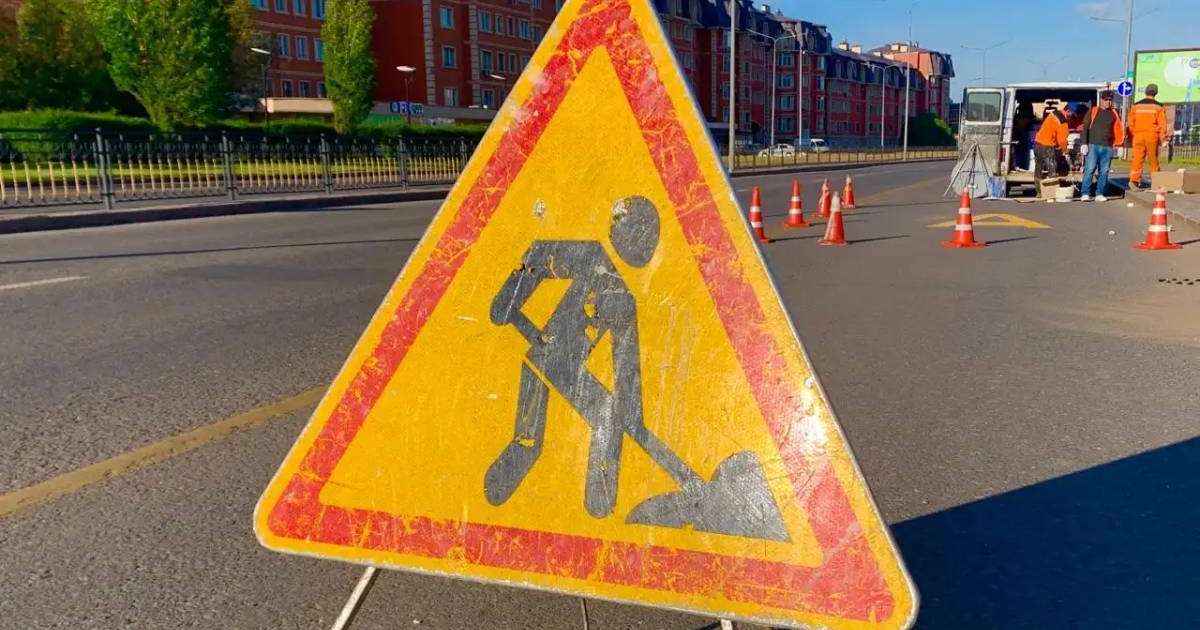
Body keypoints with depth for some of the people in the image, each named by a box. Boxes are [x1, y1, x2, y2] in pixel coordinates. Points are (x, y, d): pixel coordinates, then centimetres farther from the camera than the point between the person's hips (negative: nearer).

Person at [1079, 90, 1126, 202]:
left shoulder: (1114, 114, 13)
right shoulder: (1093, 111, 3)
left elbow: (1118, 128, 20)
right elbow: (1085, 128, -1)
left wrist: (1118, 141, 6)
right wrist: (1084, 143, -9)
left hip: (1107, 147, 4)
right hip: (1093, 145, -4)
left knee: (1104, 172, 5)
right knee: (1089, 170, -10)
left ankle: (1100, 194, 10)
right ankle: (1085, 194, -8)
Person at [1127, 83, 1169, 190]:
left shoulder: (1136, 106, 4)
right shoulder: (1158, 107, -1)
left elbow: (1131, 123, 6)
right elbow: (1162, 124, -2)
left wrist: (1131, 137, 13)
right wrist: (1163, 139, 2)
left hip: (1138, 136, 1)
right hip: (1152, 136, -1)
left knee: (1137, 159, -3)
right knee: (1154, 160, 10)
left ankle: (1134, 180, -19)